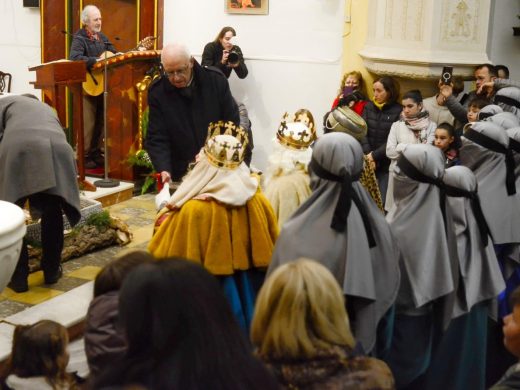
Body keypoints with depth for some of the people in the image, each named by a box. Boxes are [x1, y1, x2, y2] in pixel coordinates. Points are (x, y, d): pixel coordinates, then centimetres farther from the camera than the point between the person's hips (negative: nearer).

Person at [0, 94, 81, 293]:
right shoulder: (47, 108, 44)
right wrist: (38, 201, 53)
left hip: (19, 147, -3)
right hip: (57, 149, 4)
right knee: (52, 213, 23)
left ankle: (18, 277, 16)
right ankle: (52, 271, 32)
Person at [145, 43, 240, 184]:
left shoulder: (216, 81, -7)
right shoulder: (157, 92, -8)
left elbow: (233, 123, -1)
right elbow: (157, 138, -9)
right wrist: (164, 170, -25)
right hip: (181, 175, -1)